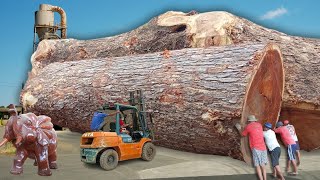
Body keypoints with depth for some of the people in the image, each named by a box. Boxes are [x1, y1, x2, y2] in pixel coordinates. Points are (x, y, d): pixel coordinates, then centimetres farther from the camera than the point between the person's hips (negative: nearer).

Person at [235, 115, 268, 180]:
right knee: (263, 165, 9)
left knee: (257, 165, -2)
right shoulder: (259, 125, 14)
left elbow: (243, 134, 15)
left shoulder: (248, 126, 0)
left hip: (256, 148, -5)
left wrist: (239, 129, 31)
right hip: (263, 147, 5)